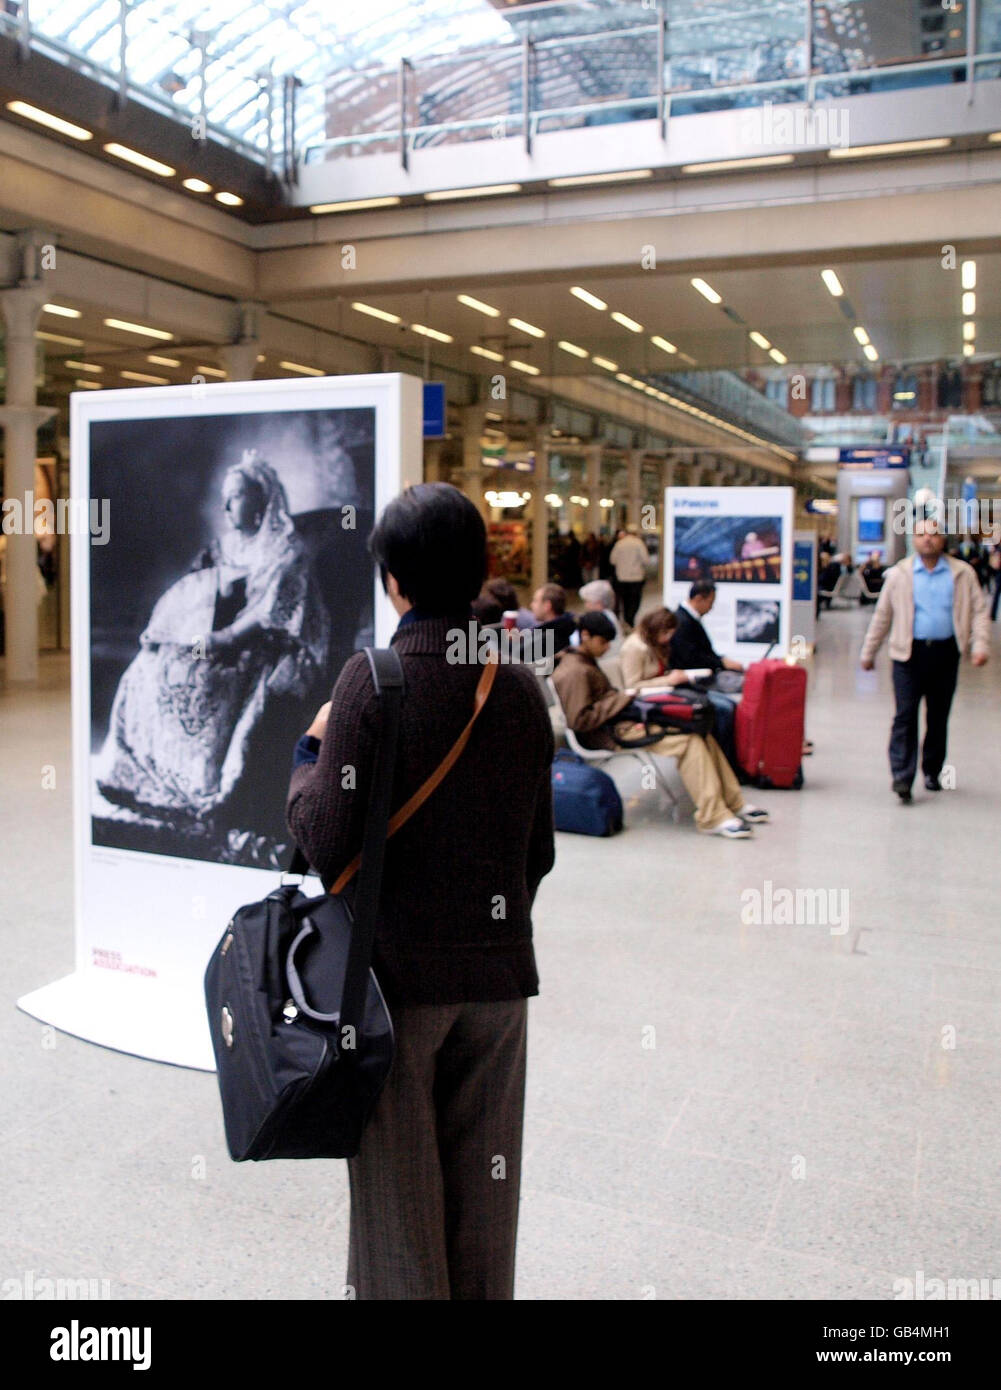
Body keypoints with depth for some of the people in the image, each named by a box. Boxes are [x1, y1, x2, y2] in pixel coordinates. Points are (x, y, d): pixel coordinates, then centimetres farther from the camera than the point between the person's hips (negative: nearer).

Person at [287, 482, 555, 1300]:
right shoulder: (522, 687, -1)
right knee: (485, 1190, 18)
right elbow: (539, 849, 5)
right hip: (499, 969, 4)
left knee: (399, 1187, 12)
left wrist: (308, 756, 1)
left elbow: (328, 846, -16)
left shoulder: (372, 681, -15)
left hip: (398, 971, -4)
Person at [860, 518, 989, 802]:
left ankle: (932, 771, 24)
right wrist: (868, 652, 10)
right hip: (909, 653, -1)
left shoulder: (962, 573, 6)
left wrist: (980, 645, -10)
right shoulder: (899, 574, 4)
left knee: (938, 717, 10)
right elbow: (882, 616, 8)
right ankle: (902, 776, -8)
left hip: (945, 653, 2)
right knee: (905, 715, -7)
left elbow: (979, 610, 4)